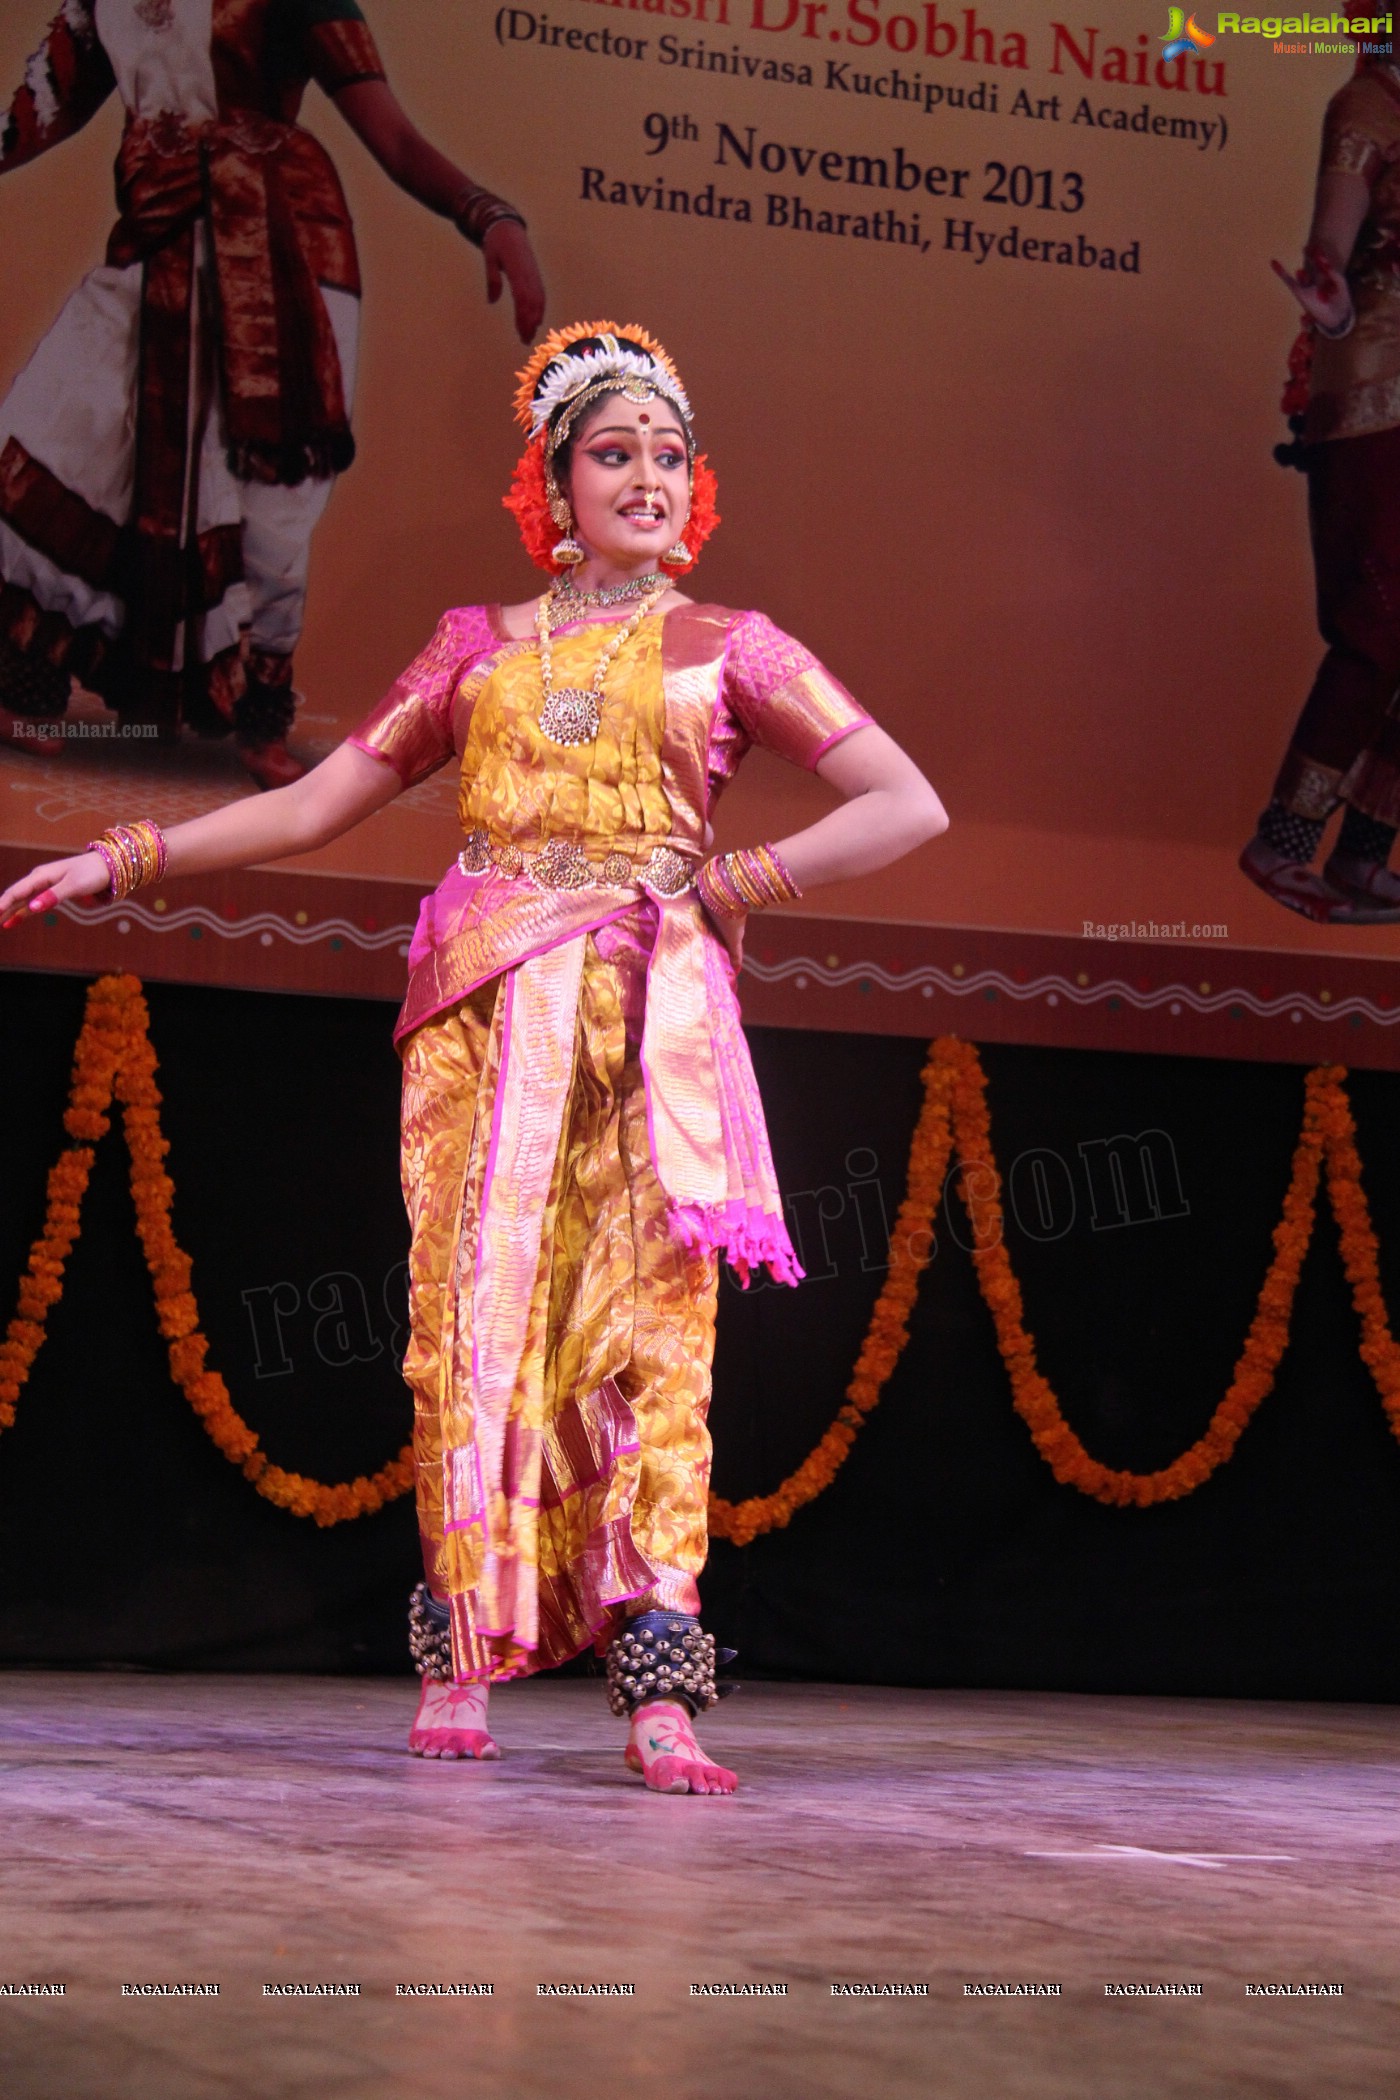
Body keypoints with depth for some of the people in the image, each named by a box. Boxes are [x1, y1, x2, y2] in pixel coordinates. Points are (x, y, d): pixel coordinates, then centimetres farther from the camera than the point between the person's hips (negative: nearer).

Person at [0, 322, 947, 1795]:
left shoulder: (727, 648, 12)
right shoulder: (481, 645, 16)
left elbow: (908, 806, 7)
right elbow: (313, 806, 18)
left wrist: (735, 882, 0)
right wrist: (122, 858, 13)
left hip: (652, 1017, -2)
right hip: (489, 1010, 2)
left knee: (649, 1329, -10)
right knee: (476, 1314, -6)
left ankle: (657, 1692, -14)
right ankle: (464, 1651, 1)